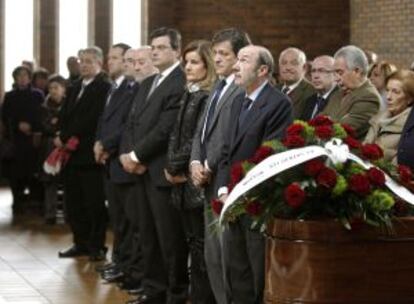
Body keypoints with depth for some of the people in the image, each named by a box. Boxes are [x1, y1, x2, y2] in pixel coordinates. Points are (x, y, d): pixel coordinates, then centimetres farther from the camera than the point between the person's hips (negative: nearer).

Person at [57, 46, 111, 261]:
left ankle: (97, 246, 7)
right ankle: (81, 243, 19)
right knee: (73, 202, 10)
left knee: (94, 203, -1)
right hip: (71, 153, 8)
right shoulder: (75, 88, 18)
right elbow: (65, 115, 15)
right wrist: (63, 138, -4)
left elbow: (91, 119, -16)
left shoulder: (104, 88, -10)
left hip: (89, 154, -8)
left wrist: (65, 138, -12)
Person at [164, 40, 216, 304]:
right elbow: (177, 134, 15)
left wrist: (175, 167, -8)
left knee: (202, 246, -3)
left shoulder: (210, 97, -11)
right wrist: (173, 166, 0)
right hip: (184, 182, 8)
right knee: (194, 244, 12)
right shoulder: (189, 96, 16)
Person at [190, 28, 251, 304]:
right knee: (212, 256, 11)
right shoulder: (218, 89, 18)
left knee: (228, 257, -5)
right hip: (209, 183, 9)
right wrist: (195, 162, 2)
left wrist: (209, 168, -11)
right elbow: (201, 131, 18)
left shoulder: (242, 90, -13)